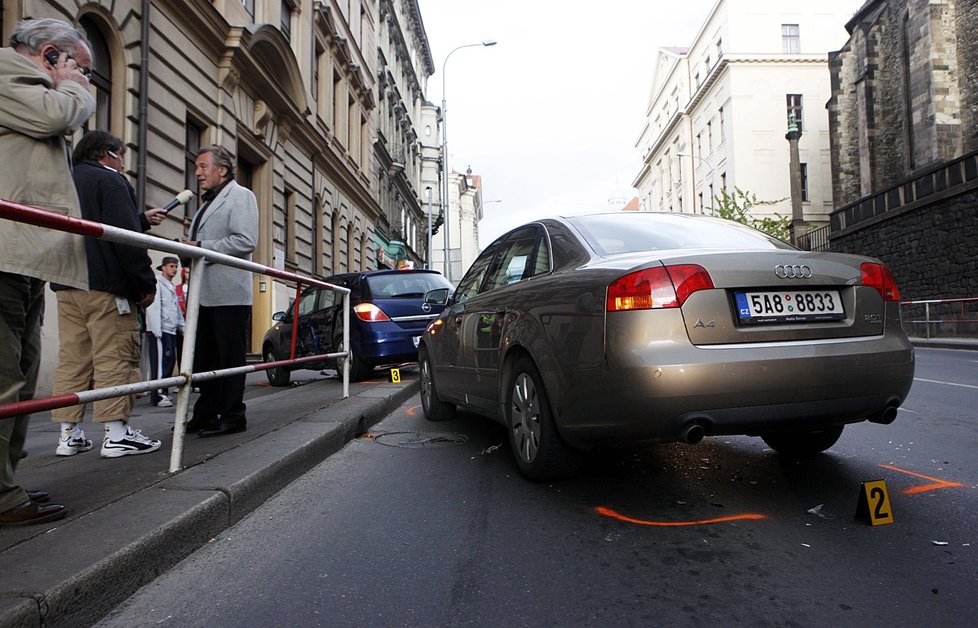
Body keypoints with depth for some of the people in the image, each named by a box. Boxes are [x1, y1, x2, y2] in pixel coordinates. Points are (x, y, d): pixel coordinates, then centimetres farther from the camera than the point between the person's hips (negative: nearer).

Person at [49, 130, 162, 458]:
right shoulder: (108, 179, -4)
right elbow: (126, 234, -14)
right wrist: (146, 281, -12)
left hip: (65, 285, 8)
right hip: (105, 284, -8)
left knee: (71, 358, 8)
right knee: (114, 357, -6)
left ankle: (68, 434, 10)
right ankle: (116, 433, -6)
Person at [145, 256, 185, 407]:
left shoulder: (171, 287, 22)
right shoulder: (157, 283, -5)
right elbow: (153, 308, -14)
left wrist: (183, 327, 18)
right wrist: (157, 330, -19)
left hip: (171, 330, 9)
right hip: (159, 331, -9)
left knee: (170, 361, 9)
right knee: (160, 363, -9)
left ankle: (163, 393, 16)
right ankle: (157, 396, -7)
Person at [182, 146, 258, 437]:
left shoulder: (240, 196, -2)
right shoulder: (207, 202, 26)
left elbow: (246, 241, -16)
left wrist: (202, 247, -14)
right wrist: (191, 245, 12)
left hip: (229, 293, -9)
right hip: (205, 293, 9)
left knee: (230, 357, -4)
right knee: (204, 358, 11)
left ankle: (232, 416, 3)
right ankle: (206, 414, 19)